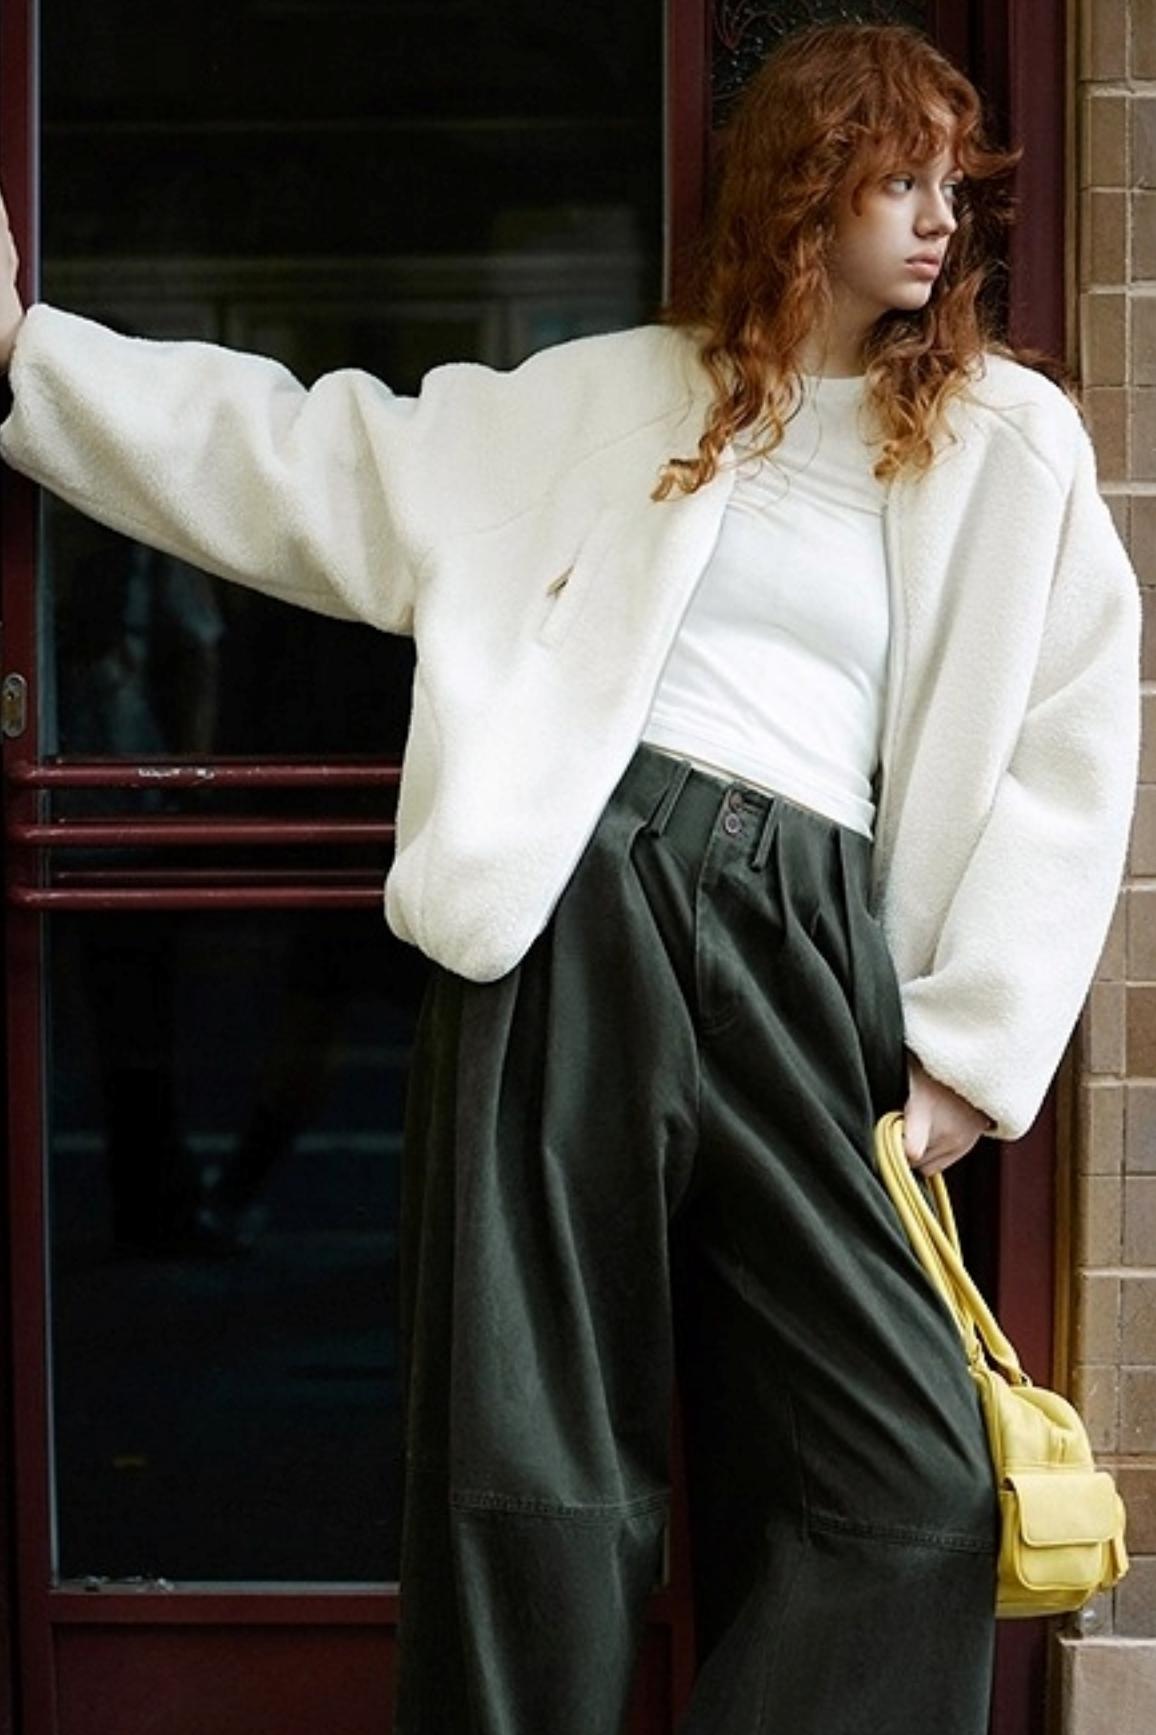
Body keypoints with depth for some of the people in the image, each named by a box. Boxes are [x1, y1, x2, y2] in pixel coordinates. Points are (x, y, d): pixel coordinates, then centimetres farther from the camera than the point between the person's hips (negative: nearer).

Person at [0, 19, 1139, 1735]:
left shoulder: (1008, 442, 12)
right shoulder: (612, 397, 13)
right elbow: (325, 467, 15)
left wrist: (969, 1048, 2)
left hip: (807, 947, 1)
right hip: (581, 901, -1)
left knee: (911, 1476, -7)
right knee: (542, 1436, 0)